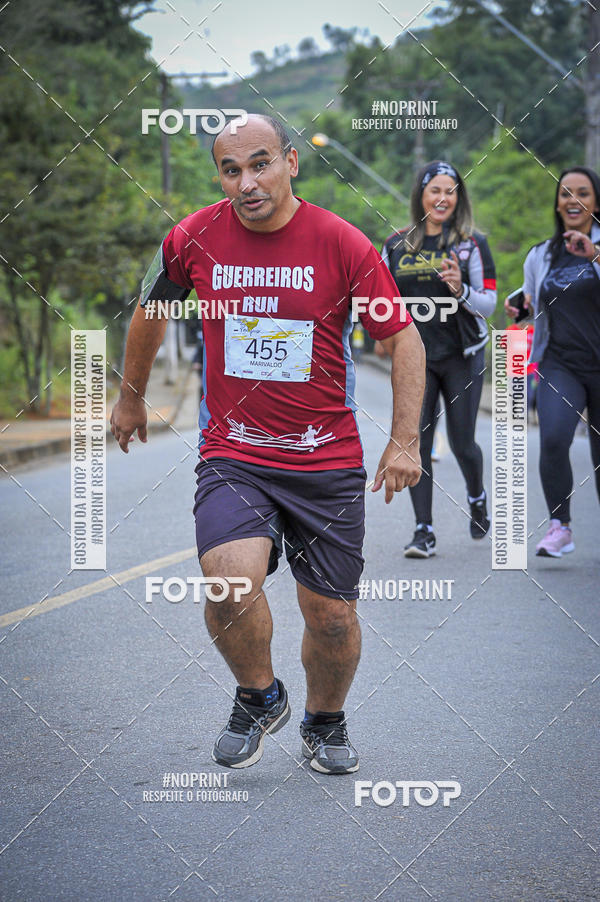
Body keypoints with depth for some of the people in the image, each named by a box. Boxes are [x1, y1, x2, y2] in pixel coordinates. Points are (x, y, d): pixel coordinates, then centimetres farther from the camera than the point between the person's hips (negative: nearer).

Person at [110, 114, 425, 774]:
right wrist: (130, 397, 27)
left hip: (328, 461, 0)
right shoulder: (193, 239, -3)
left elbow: (403, 337, 1)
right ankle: (258, 699, 5)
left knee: (331, 616, 5)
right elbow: (150, 312, 17)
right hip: (231, 457, 0)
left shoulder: (343, 244, -8)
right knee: (230, 581, -25)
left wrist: (405, 440, -5)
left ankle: (324, 722, 36)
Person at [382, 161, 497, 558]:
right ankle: (424, 531, -2)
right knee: (417, 443, -6)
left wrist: (460, 290, -22)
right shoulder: (397, 245, 7)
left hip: (462, 356, -2)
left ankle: (477, 496, 33)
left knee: (461, 442, 1)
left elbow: (489, 303, -3)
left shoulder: (471, 244, 0)